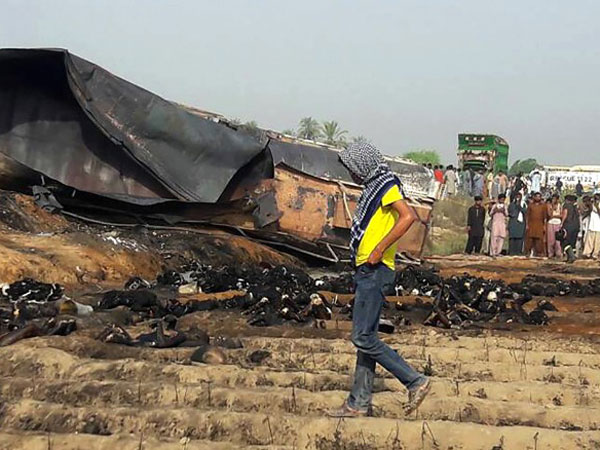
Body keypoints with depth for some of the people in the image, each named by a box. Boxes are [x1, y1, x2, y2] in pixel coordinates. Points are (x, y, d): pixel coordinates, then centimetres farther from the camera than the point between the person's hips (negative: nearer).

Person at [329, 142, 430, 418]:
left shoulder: (386, 185, -10)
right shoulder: (373, 188, 19)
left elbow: (408, 216, -25)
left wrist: (379, 250, -23)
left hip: (376, 271, -10)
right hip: (366, 271, 10)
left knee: (363, 337, -11)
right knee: (365, 337, 10)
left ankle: (415, 381, -4)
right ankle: (359, 403, 15)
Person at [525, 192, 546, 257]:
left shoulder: (543, 206, 8)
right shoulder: (530, 205, 8)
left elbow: (544, 216, 7)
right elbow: (527, 215, 6)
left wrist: (544, 225, 0)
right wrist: (527, 224, -2)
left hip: (539, 225, 0)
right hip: (531, 224, 0)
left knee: (539, 239, -5)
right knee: (529, 239, -5)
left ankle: (539, 252, 0)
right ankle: (528, 252, -1)